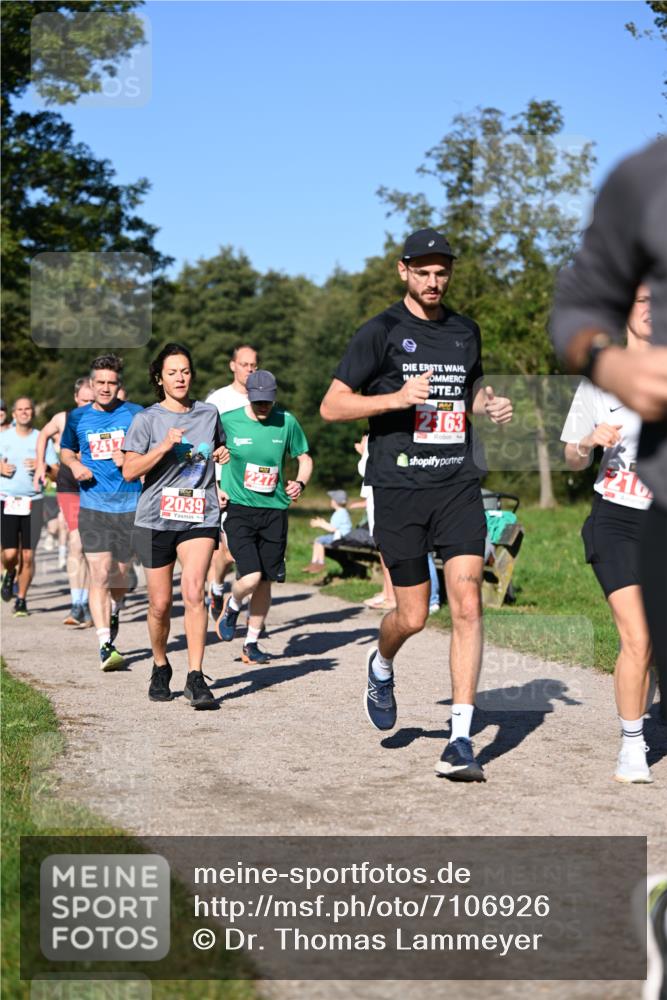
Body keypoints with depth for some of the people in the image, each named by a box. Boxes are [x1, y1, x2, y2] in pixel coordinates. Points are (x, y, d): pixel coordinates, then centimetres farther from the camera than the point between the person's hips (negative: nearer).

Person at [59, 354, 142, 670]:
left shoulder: (135, 414, 2)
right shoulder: (77, 417, 7)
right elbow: (65, 449, 24)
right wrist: (74, 464, 1)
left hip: (129, 505, 0)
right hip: (93, 505, 0)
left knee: (119, 574, 11)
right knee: (100, 574, -13)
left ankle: (114, 612, 44)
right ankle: (105, 644, -13)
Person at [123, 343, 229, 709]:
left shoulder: (208, 413, 10)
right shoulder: (146, 419, 1)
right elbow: (129, 471, -6)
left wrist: (222, 455, 5)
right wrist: (164, 446, -18)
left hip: (200, 516, 1)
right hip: (156, 517, -1)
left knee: (193, 592, -17)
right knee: (160, 603, 5)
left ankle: (195, 678, -16)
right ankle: (160, 667, 29)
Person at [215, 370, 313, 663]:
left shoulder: (287, 422, 1)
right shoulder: (227, 421, -5)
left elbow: (305, 458, 14)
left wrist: (300, 483, -4)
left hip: (274, 509, 3)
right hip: (238, 507, -2)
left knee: (265, 581, 5)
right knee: (251, 577, -17)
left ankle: (251, 643, 22)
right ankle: (232, 607, 18)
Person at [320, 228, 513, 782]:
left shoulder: (466, 331, 14)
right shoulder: (380, 332, -1)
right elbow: (332, 405, -3)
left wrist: (492, 405, 8)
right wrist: (396, 398, -17)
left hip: (459, 485, 3)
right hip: (399, 488, -3)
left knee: (467, 603, -10)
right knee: (413, 616, 1)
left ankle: (461, 741, -7)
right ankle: (381, 665, 39)